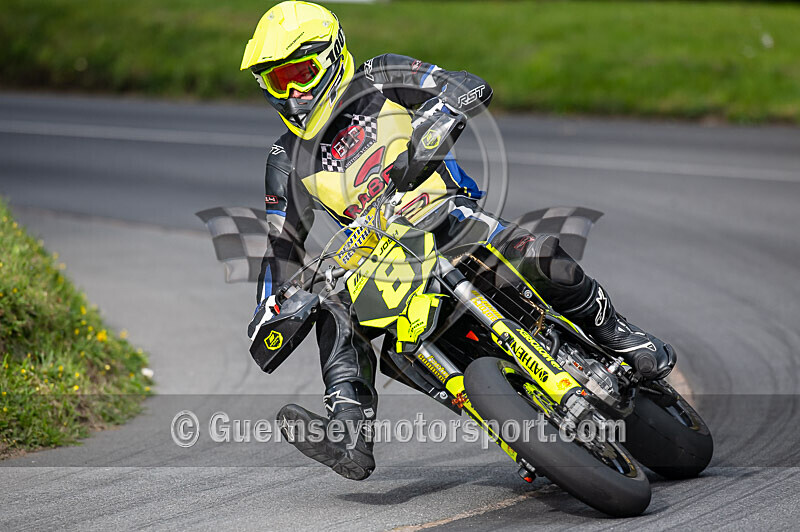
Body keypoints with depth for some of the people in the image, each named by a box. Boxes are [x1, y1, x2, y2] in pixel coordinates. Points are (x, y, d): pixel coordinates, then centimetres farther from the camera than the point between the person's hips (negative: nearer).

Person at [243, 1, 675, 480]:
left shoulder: (378, 82, 1)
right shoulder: (288, 161, 11)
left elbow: (472, 88, -8)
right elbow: (284, 246, 13)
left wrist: (424, 129, -28)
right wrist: (269, 312, -3)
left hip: (448, 218, -3)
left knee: (538, 256, -29)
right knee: (334, 309, -27)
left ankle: (617, 335, -7)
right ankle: (350, 433, -39)